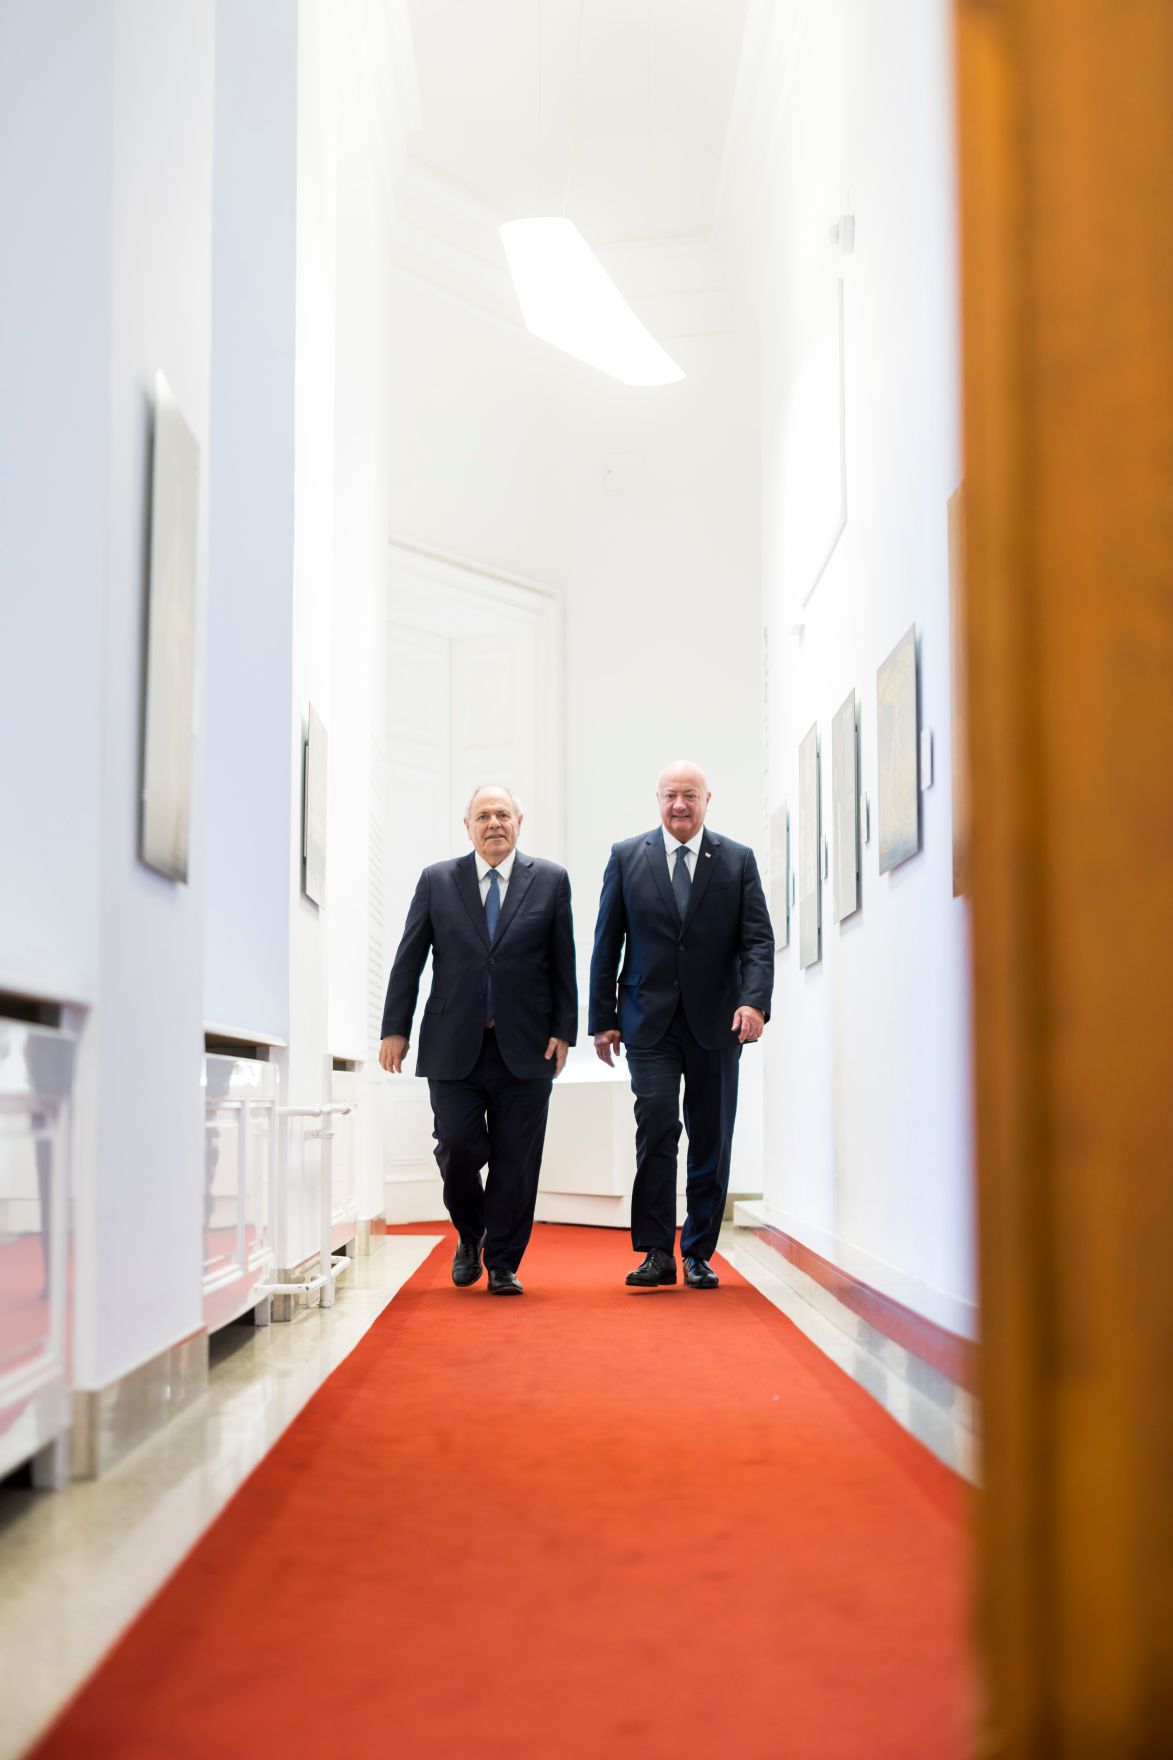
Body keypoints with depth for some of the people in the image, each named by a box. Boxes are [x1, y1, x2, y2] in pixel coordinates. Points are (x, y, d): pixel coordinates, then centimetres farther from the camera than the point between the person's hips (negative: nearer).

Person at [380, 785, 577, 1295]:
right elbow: (408, 960, 7)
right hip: (453, 1047, 0)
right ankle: (470, 1238, 23)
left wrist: (564, 1030, 0)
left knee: (516, 1161, 1)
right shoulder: (437, 881, 7)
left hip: (524, 1047, 0)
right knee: (458, 1148, -4)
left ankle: (502, 1264, 13)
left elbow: (563, 962, 6)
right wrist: (395, 1028, 1)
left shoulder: (550, 880, 6)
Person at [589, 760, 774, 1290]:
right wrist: (603, 1018, 2)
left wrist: (755, 1001, -17)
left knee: (711, 1140, 5)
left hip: (716, 1022, 1)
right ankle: (656, 1252, -6)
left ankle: (698, 1254, 15)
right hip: (649, 1021, -1)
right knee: (656, 1126, -13)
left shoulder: (738, 861, 6)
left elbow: (758, 940, 0)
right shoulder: (626, 857, 6)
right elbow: (606, 944, 6)